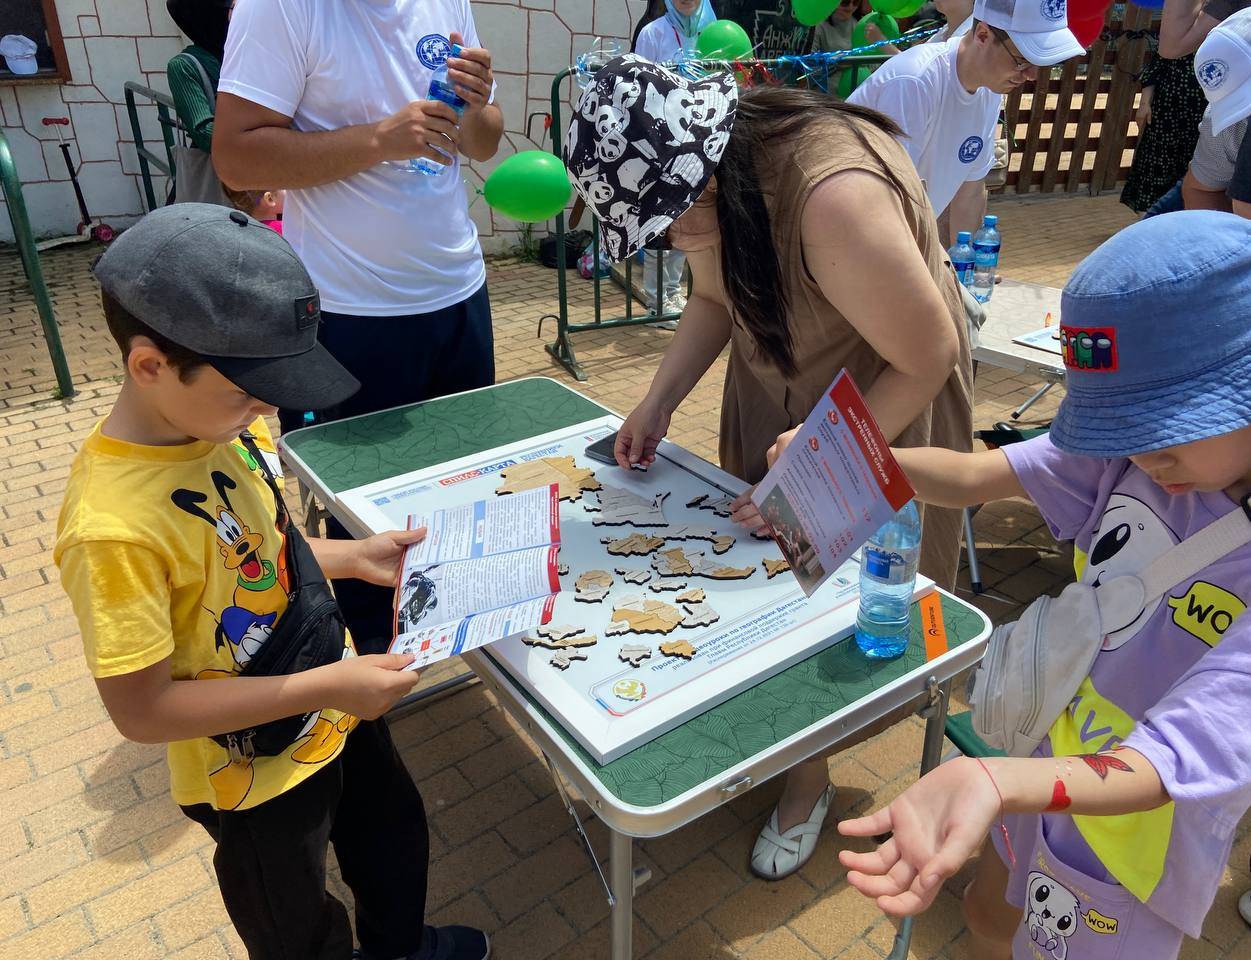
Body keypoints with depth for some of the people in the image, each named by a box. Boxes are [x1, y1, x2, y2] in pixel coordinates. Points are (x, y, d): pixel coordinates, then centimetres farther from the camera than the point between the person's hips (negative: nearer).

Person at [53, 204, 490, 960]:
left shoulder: (229, 423, -12)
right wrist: (324, 688, -29)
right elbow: (141, 710, -27)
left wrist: (358, 557, -6)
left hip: (337, 706, 7)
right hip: (256, 774, -7)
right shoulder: (113, 526, -34)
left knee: (394, 834, 32)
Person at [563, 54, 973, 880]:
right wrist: (658, 403, -8)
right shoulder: (703, 182, -13)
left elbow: (928, 359, -26)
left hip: (888, 397, -6)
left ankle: (810, 775, 26)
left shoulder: (833, 197, -37)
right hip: (776, 387, 6)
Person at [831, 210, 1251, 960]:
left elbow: (1164, 766, -39)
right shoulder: (1145, 451, -16)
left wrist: (997, 782, -58)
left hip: (1130, 829, -5)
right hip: (1057, 756, 5)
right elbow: (975, 477, -14)